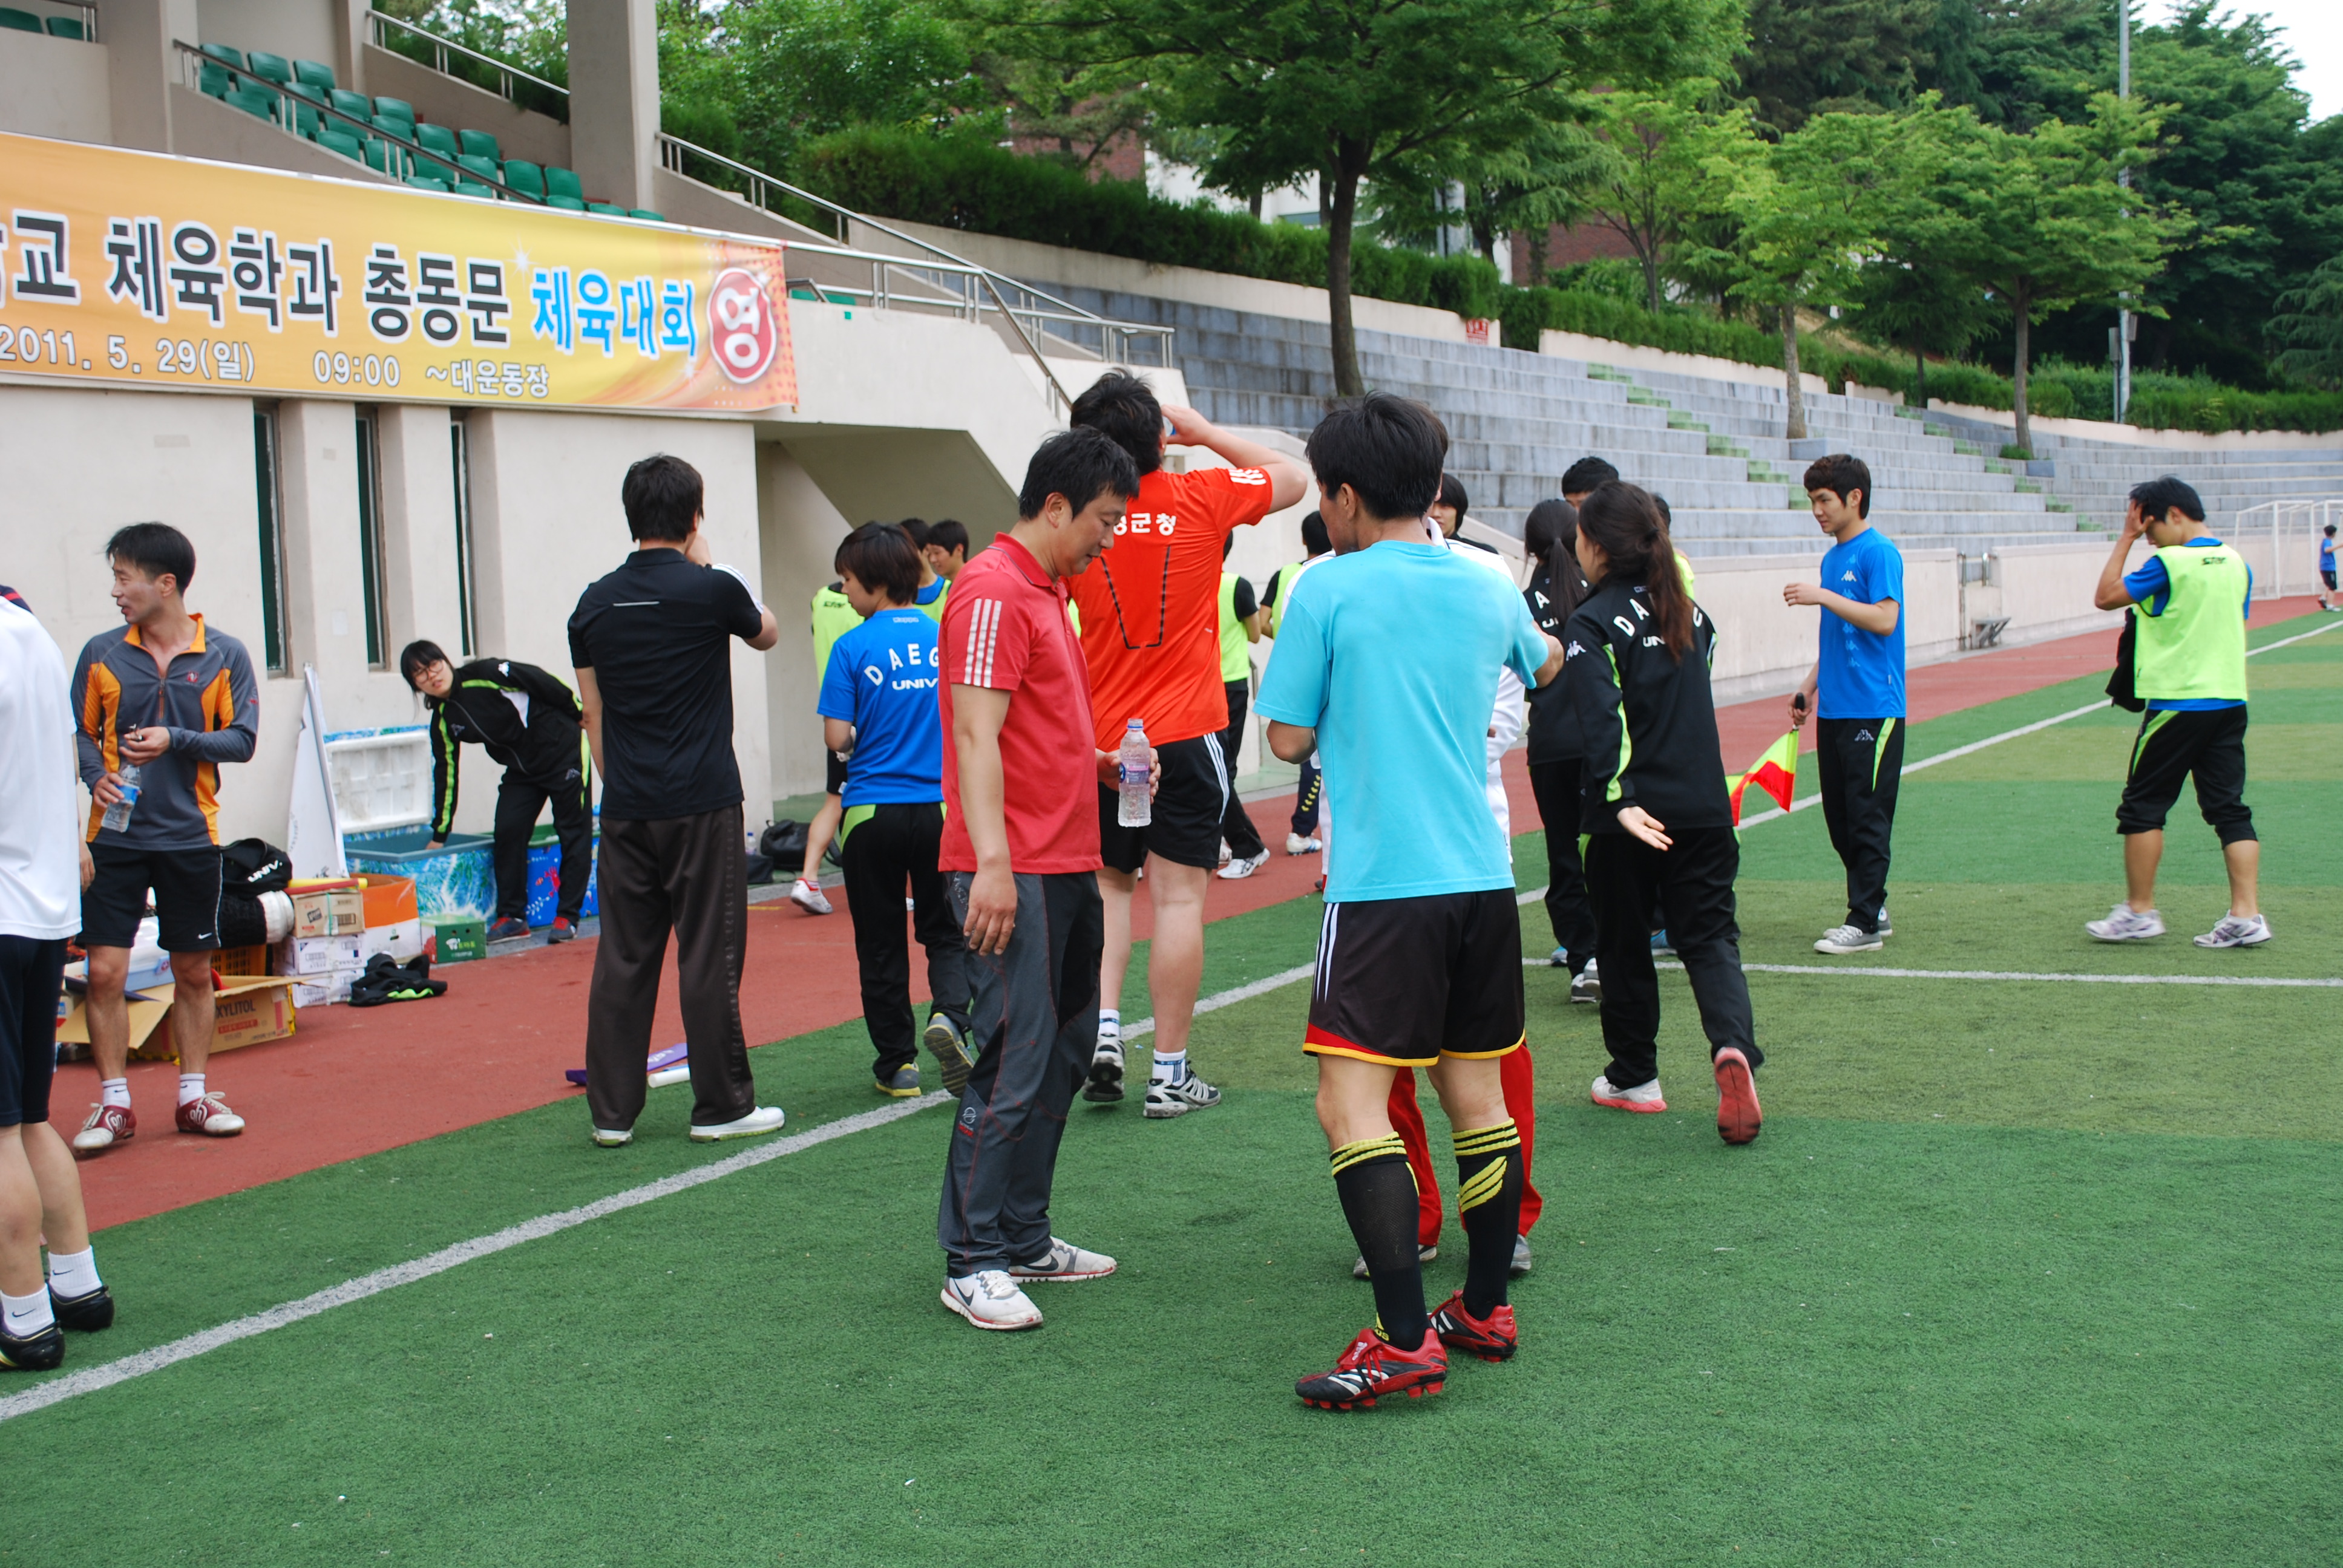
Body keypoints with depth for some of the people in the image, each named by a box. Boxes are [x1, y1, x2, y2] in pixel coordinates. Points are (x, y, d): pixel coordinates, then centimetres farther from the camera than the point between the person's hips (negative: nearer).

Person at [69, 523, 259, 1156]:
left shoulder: (224, 655, 0)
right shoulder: (101, 654, 3)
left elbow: (242, 739, -3)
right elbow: (81, 733, 8)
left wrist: (176, 741, -17)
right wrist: (97, 775, -12)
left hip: (191, 837, 0)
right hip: (115, 837, 0)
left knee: (194, 973, 8)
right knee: (105, 971, -4)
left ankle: (194, 1096, 22)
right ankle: (114, 1104, 7)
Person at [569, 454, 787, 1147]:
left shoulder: (595, 602, 5)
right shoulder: (710, 590, -8)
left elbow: (593, 710, 11)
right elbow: (766, 635, 14)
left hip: (626, 809, 4)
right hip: (701, 804, -4)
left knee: (622, 959, 7)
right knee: (709, 956, 2)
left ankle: (612, 1111, 11)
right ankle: (721, 1106, 7)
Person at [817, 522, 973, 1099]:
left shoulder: (854, 648, -9)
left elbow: (837, 738, -11)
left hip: (874, 811, -2)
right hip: (941, 807, 2)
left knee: (881, 942, 10)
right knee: (945, 931, 14)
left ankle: (896, 1064, 15)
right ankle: (950, 1013, -12)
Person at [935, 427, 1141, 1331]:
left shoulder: (1047, 594, 20)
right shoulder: (994, 592, -12)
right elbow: (976, 733, -20)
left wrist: (1104, 767, 14)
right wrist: (992, 863, -27)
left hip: (1067, 868, 11)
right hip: (1013, 873, -10)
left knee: (1064, 1054, 14)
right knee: (1015, 1064, -9)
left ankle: (1024, 1241, 24)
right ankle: (973, 1263, -2)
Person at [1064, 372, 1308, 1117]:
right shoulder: (1200, 499, -6)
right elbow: (1288, 476, 12)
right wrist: (1202, 431, 14)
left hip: (1101, 740, 2)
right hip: (1185, 734, -2)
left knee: (1108, 884, 18)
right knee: (1178, 895, 1)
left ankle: (1101, 1028, 3)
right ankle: (1169, 1071, 4)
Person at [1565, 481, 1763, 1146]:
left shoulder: (1592, 624, -10)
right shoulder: (1688, 612, 10)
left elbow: (1601, 719, -22)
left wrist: (1619, 798, -28)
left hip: (1630, 817, -4)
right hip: (1704, 809, 4)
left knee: (1623, 945, 11)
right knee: (1709, 936, 5)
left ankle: (1633, 1079, 22)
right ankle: (1733, 1046, -21)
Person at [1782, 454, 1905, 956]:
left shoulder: (1879, 552, -9)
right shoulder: (1832, 558, 16)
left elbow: (1884, 620, -20)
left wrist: (1823, 596, -20)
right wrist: (1810, 686, 18)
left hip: (1874, 710, -8)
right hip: (1834, 709, 8)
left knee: (1867, 817, -5)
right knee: (1839, 817, 10)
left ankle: (1865, 923, -1)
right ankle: (1873, 909, 19)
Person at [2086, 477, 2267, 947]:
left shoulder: (2170, 563, -13)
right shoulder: (2237, 564, 9)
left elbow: (2105, 596, -6)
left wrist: (2126, 537, -2)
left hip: (2176, 703, -7)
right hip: (2229, 700, 7)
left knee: (2142, 807, 5)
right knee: (2230, 808, 6)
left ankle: (2140, 912, 10)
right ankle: (2246, 916, 0)